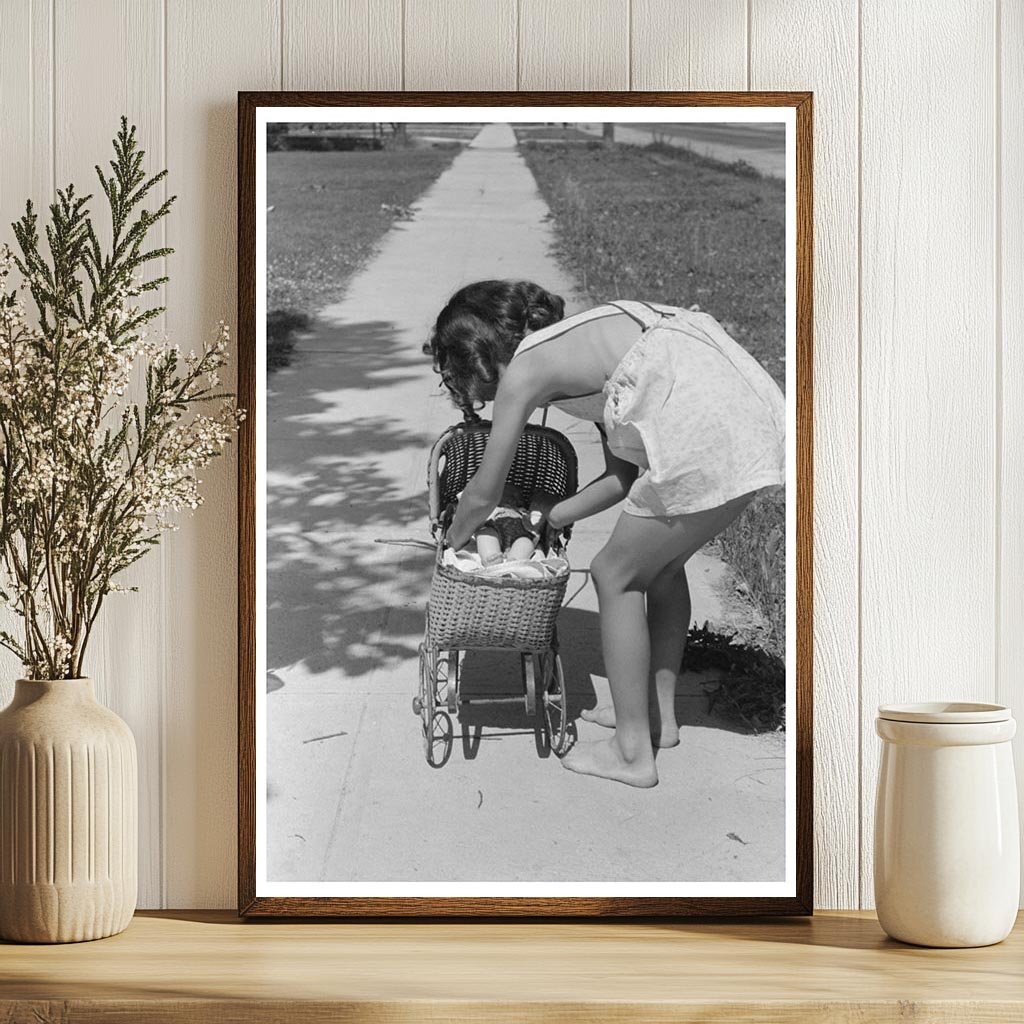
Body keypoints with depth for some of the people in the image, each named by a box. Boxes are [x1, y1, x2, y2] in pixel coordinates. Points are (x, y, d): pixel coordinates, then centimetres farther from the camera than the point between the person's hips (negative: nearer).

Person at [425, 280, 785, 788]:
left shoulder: (523, 369, 3)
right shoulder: (584, 347, 26)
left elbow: (484, 494, 12)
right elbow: (624, 474, 27)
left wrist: (452, 540, 31)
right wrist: (554, 515, 33)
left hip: (708, 441, -9)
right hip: (757, 416, 9)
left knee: (616, 576, 9)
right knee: (661, 564, 27)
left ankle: (633, 751, 16)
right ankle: (661, 715, 40)